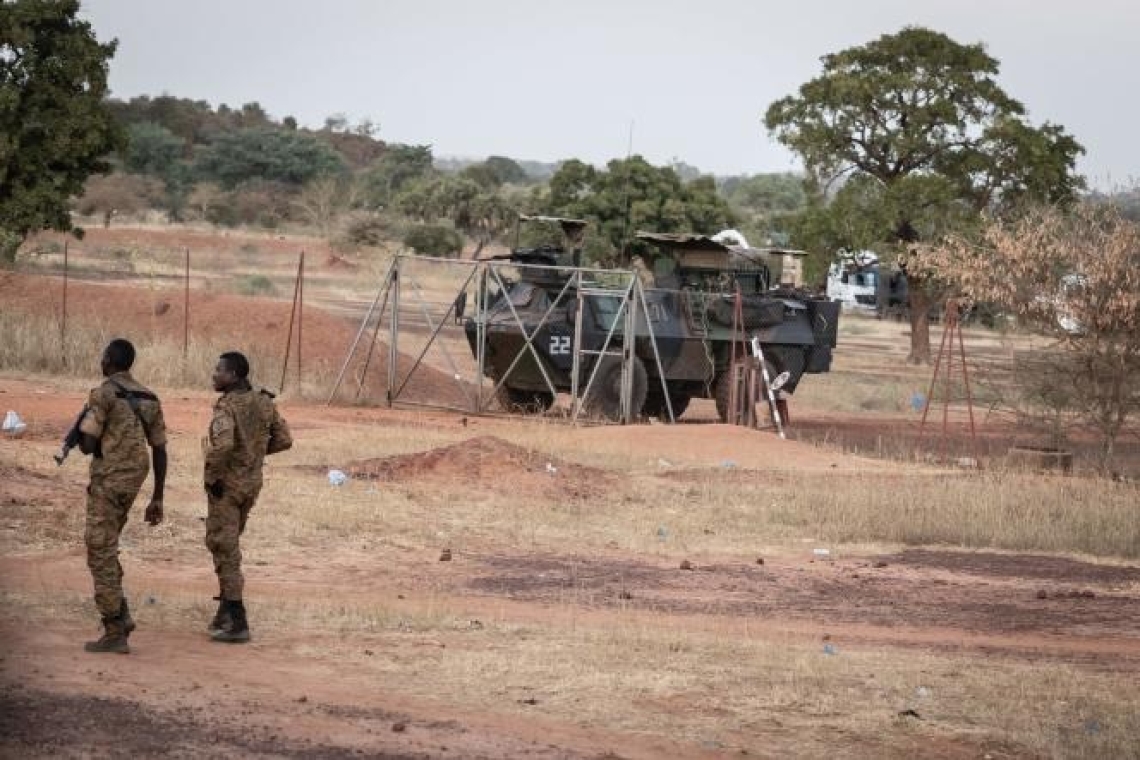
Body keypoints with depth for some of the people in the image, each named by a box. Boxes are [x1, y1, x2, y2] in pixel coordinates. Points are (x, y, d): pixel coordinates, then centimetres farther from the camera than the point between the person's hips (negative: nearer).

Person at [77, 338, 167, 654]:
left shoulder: (103, 394, -11)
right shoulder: (149, 399, 11)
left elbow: (87, 446, -15)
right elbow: (160, 451, 11)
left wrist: (81, 433, 10)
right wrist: (157, 499, 16)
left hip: (107, 482, -7)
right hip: (132, 483, 7)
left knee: (101, 556, -3)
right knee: (104, 548, 23)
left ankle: (115, 634, -5)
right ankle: (120, 615, 13)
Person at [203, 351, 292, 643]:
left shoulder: (226, 406, -19)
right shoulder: (264, 403, 3)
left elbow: (222, 445, -35)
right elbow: (284, 439, 8)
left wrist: (211, 476, -19)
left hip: (226, 484, -8)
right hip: (252, 482, 8)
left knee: (225, 550, -1)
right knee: (225, 544, 23)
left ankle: (237, 623, -2)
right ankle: (226, 610, 26)